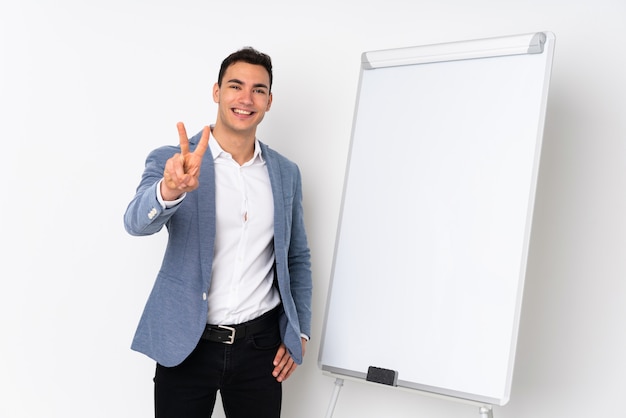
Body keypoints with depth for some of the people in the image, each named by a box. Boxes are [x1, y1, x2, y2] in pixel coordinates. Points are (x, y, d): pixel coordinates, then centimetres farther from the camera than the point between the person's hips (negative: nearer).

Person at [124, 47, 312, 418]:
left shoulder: (287, 173, 5)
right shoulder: (171, 161, -5)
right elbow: (138, 222, -23)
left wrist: (300, 331, 3)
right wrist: (170, 190, -43)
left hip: (261, 345, 3)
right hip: (186, 345, -2)